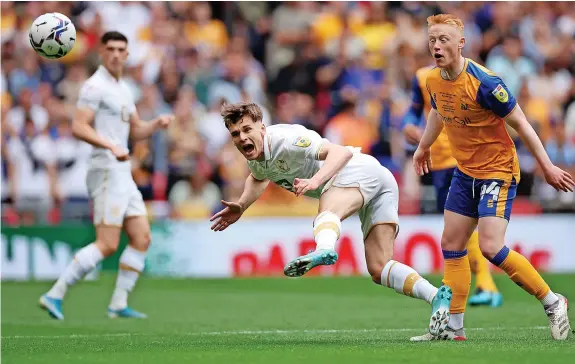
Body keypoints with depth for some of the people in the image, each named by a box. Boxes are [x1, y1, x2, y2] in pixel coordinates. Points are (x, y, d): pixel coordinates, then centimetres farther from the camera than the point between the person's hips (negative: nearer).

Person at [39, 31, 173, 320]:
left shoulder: (122, 88, 19)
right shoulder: (96, 86, -9)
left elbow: (135, 131, 27)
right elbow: (78, 127, -19)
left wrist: (157, 123, 8)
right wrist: (111, 146, -30)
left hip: (123, 173, 9)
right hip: (106, 172, -9)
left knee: (142, 239, 6)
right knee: (107, 244, -14)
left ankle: (118, 304, 9)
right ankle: (55, 295, -12)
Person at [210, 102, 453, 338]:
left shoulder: (284, 139, -15)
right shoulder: (255, 157, 13)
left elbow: (342, 152, -25)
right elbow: (258, 179, 40)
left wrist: (315, 181, -40)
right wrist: (240, 207, 25)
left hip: (360, 170, -9)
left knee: (328, 212, -39)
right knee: (378, 269, -6)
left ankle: (324, 250, -71)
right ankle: (437, 296, -20)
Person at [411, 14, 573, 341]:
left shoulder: (484, 82, -25)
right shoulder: (434, 80, -3)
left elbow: (520, 123, -17)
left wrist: (547, 167, -13)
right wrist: (424, 147, 35)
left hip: (498, 170, -8)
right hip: (465, 171, 8)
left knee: (491, 246, -17)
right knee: (452, 244, 6)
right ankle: (454, 328, 13)